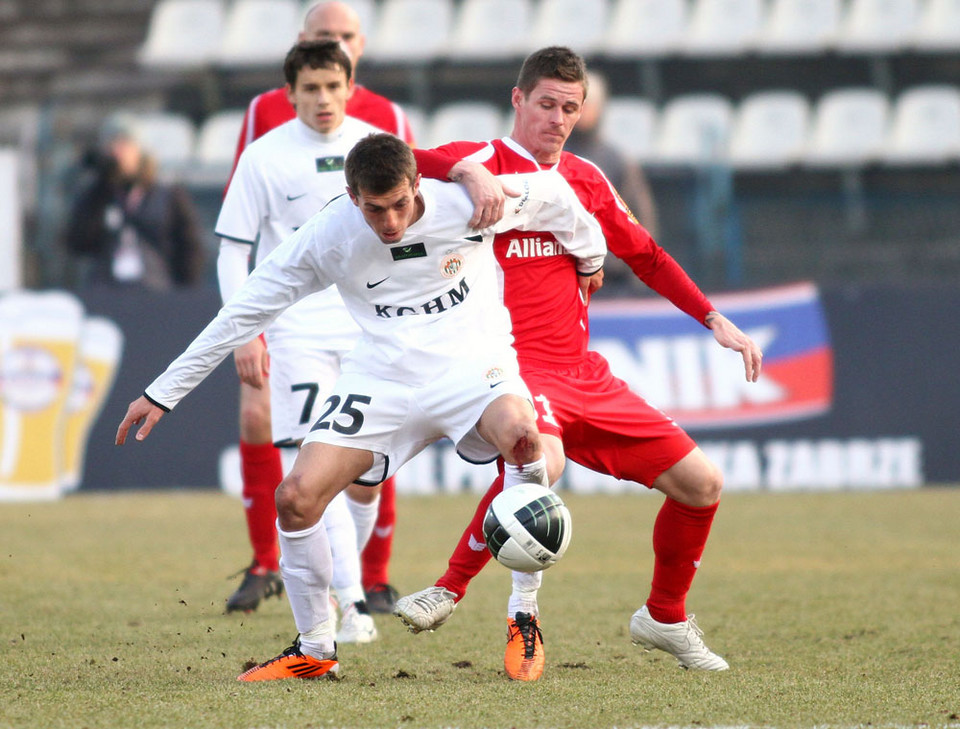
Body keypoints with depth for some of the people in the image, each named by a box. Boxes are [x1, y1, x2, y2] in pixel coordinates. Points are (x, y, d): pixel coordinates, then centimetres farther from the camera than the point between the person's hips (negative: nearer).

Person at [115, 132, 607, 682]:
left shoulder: (466, 204, -13)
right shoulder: (327, 238, -8)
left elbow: (552, 193, 6)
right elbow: (246, 310, 0)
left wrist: (590, 257, 24)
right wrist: (164, 392, 2)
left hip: (470, 364, -3)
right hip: (383, 379, 3)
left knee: (520, 431, -37)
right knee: (296, 498, -14)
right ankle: (316, 651, 8)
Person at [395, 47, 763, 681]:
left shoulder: (586, 179, 16)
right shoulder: (486, 163, -3)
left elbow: (645, 255, 26)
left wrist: (716, 320, 18)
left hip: (582, 373, 7)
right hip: (511, 363, -7)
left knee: (701, 484, 4)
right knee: (542, 458, -39)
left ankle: (666, 618, 26)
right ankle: (450, 590, -19)